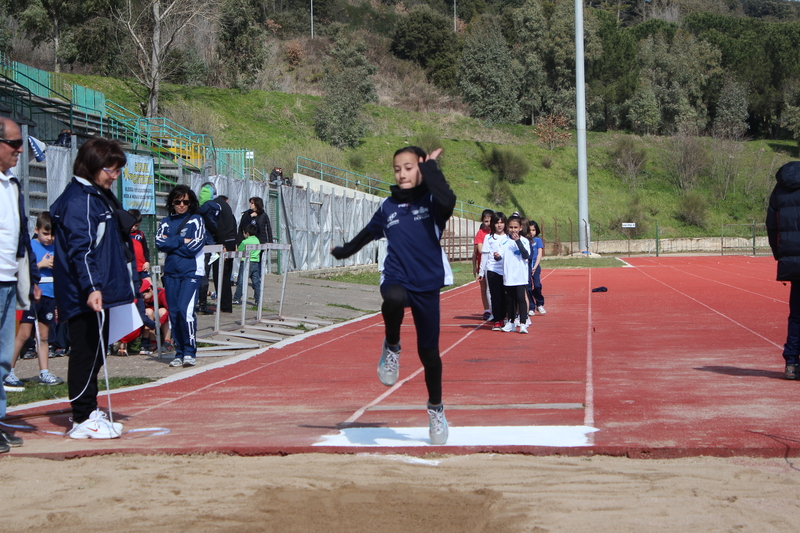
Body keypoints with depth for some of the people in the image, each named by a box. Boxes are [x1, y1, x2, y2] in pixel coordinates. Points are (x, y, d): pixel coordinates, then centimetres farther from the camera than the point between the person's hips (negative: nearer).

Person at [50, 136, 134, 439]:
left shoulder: (101, 196, 18)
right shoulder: (79, 199, -15)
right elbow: (80, 248, -24)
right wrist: (91, 287, -31)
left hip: (100, 291, 10)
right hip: (85, 295, -10)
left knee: (95, 353, 16)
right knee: (86, 352, -6)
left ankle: (89, 411, 27)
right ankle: (83, 420, -1)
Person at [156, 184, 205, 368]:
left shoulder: (196, 220, 5)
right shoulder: (165, 222, 14)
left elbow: (195, 246, -8)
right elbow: (159, 243, -2)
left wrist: (171, 244, -3)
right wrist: (181, 241, -7)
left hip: (191, 272, -4)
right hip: (171, 272, 4)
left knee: (186, 310, -17)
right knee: (174, 313, 3)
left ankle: (190, 352, -8)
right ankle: (179, 353, 12)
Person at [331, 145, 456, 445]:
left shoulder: (430, 201, -2)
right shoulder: (389, 206, 8)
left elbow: (447, 201, -28)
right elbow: (369, 232, 27)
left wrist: (430, 168, -18)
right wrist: (346, 251, 40)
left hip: (427, 285, -1)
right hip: (396, 279, 1)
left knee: (428, 350, 6)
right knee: (394, 300, -38)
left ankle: (436, 409, 28)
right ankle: (392, 348, -9)